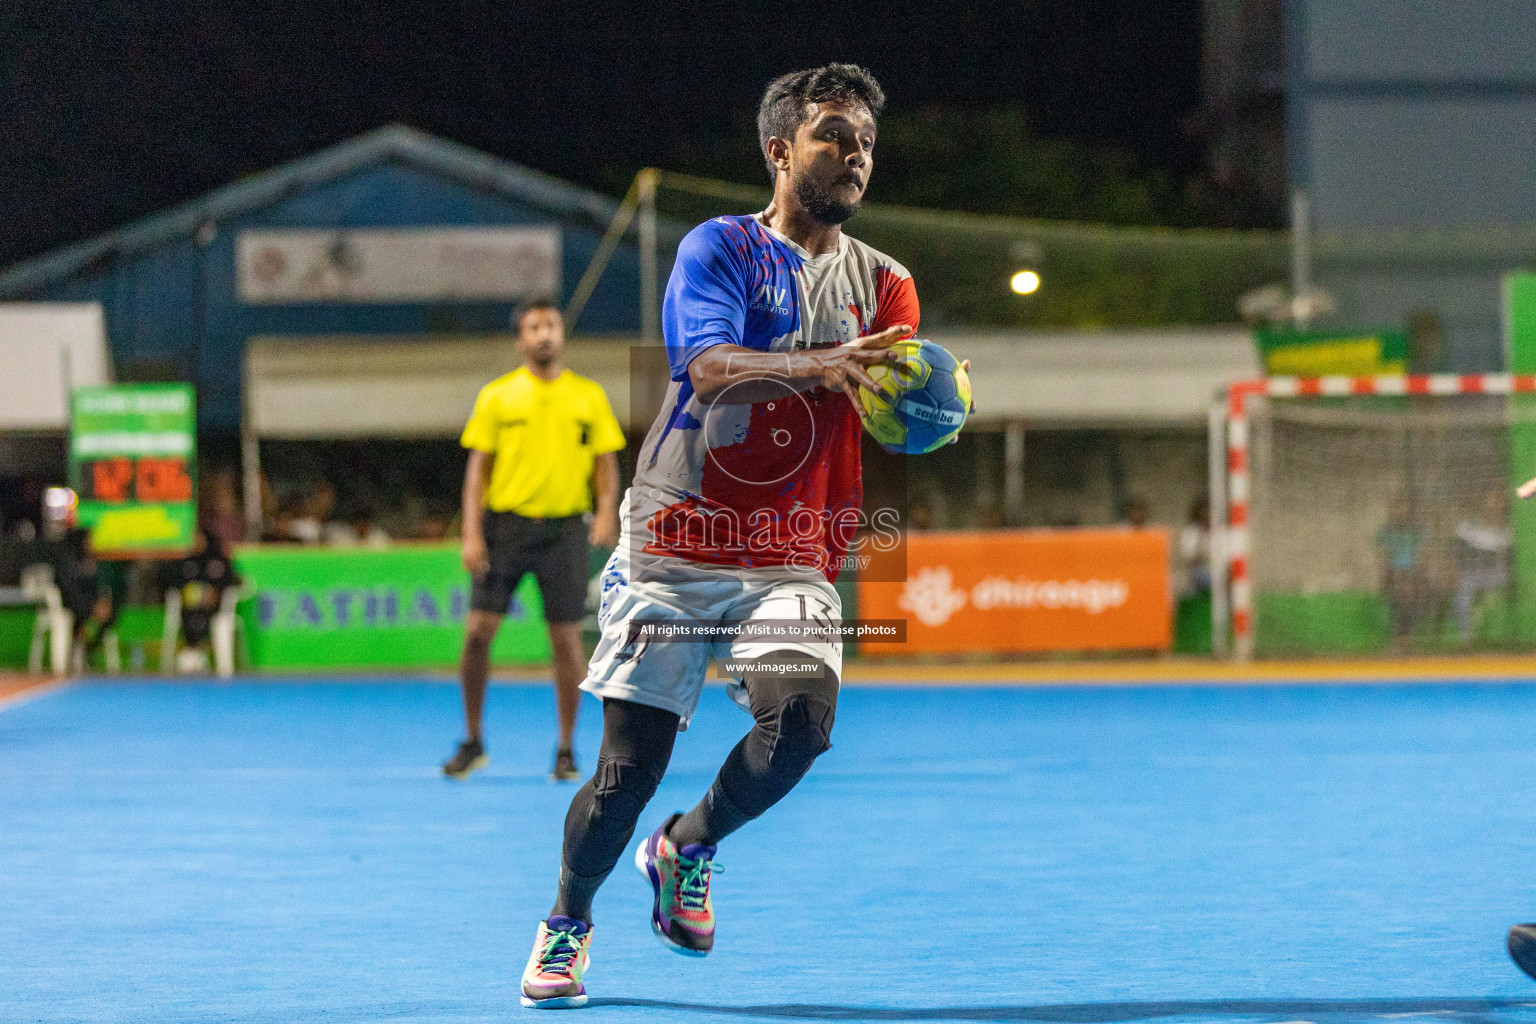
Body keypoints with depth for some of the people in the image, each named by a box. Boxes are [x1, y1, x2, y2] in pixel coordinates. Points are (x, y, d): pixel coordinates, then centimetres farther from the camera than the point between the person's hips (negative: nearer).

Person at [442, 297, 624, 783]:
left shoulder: (589, 397, 7)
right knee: (478, 631, -5)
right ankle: (472, 743, 11)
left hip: (563, 528, 0)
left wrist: (606, 510, -11)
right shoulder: (497, 396, 5)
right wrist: (471, 533, -5)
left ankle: (566, 751, 9)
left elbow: (605, 464, 8)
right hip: (505, 524, 0)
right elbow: (478, 467, 4)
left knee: (566, 638, -1)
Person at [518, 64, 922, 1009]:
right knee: (632, 763, -3)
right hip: (677, 544, -3)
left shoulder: (884, 284, 11)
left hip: (793, 558, 3)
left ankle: (689, 848, 7)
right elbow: (710, 366, -19)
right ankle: (567, 924, 24)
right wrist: (822, 364, -36)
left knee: (802, 722, -23)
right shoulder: (719, 248, -1)